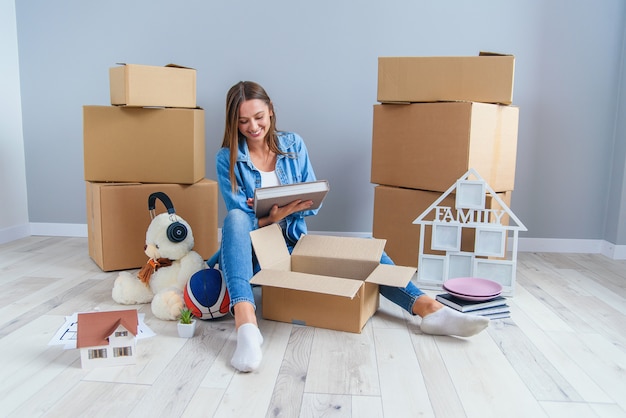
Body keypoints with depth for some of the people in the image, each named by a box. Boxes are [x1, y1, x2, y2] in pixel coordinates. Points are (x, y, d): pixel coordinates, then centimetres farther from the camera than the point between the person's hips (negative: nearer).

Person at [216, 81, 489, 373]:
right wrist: (271, 216, -32)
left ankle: (430, 309, -29)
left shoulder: (293, 145, 2)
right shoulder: (227, 159, -6)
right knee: (234, 218, -37)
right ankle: (246, 324, -56)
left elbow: (313, 203, 1)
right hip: (253, 249, -3)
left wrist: (288, 208, -18)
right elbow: (241, 221, -12)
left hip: (294, 241, 3)